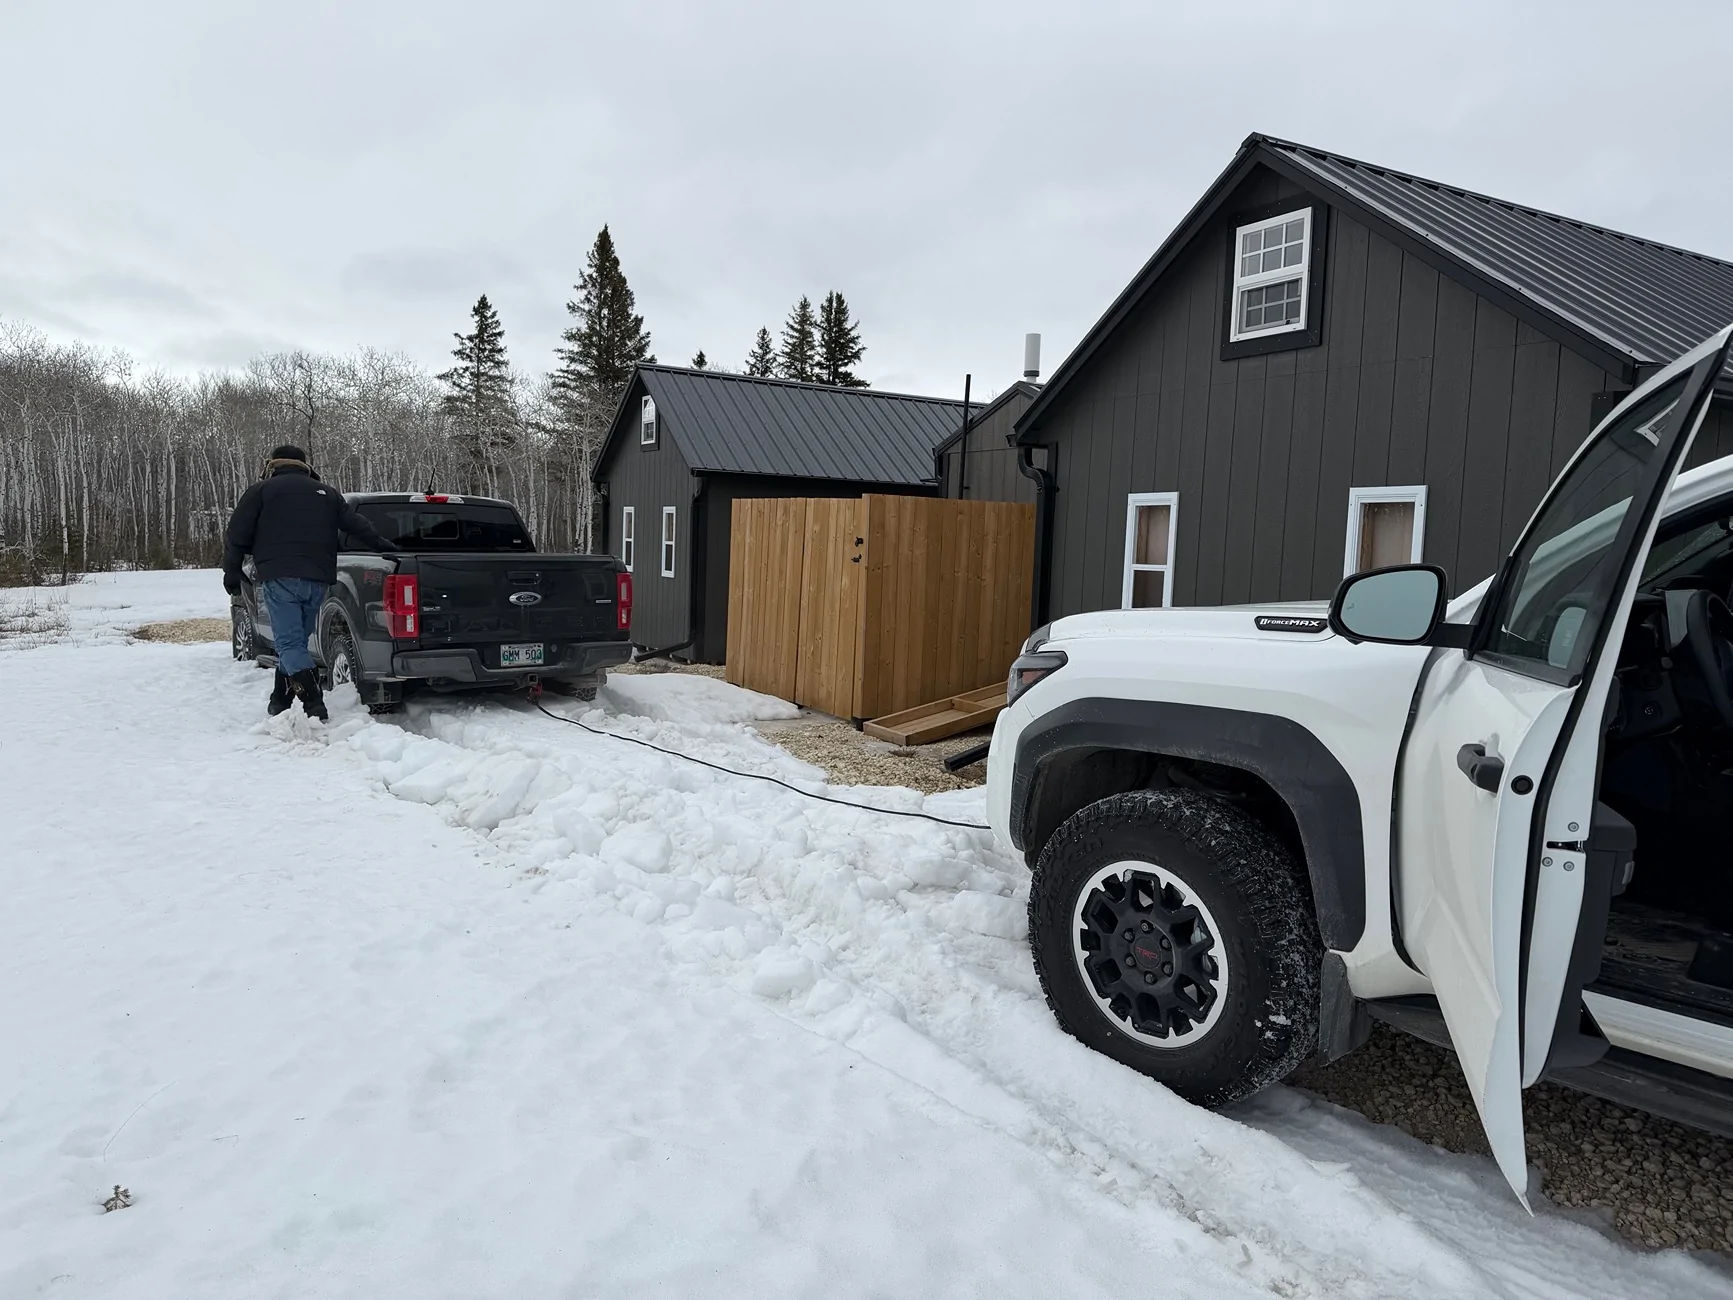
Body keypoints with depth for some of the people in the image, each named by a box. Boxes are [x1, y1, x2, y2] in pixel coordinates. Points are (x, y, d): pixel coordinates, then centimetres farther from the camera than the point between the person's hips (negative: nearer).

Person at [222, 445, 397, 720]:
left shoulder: (261, 491, 9)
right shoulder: (326, 493, 19)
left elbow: (237, 535, 5)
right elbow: (356, 524, 14)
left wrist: (231, 572, 12)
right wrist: (382, 544, 20)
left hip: (280, 578, -4)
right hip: (317, 580, 4)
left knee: (289, 643, -8)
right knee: (296, 641, 16)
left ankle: (315, 705, -24)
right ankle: (280, 702, 21)